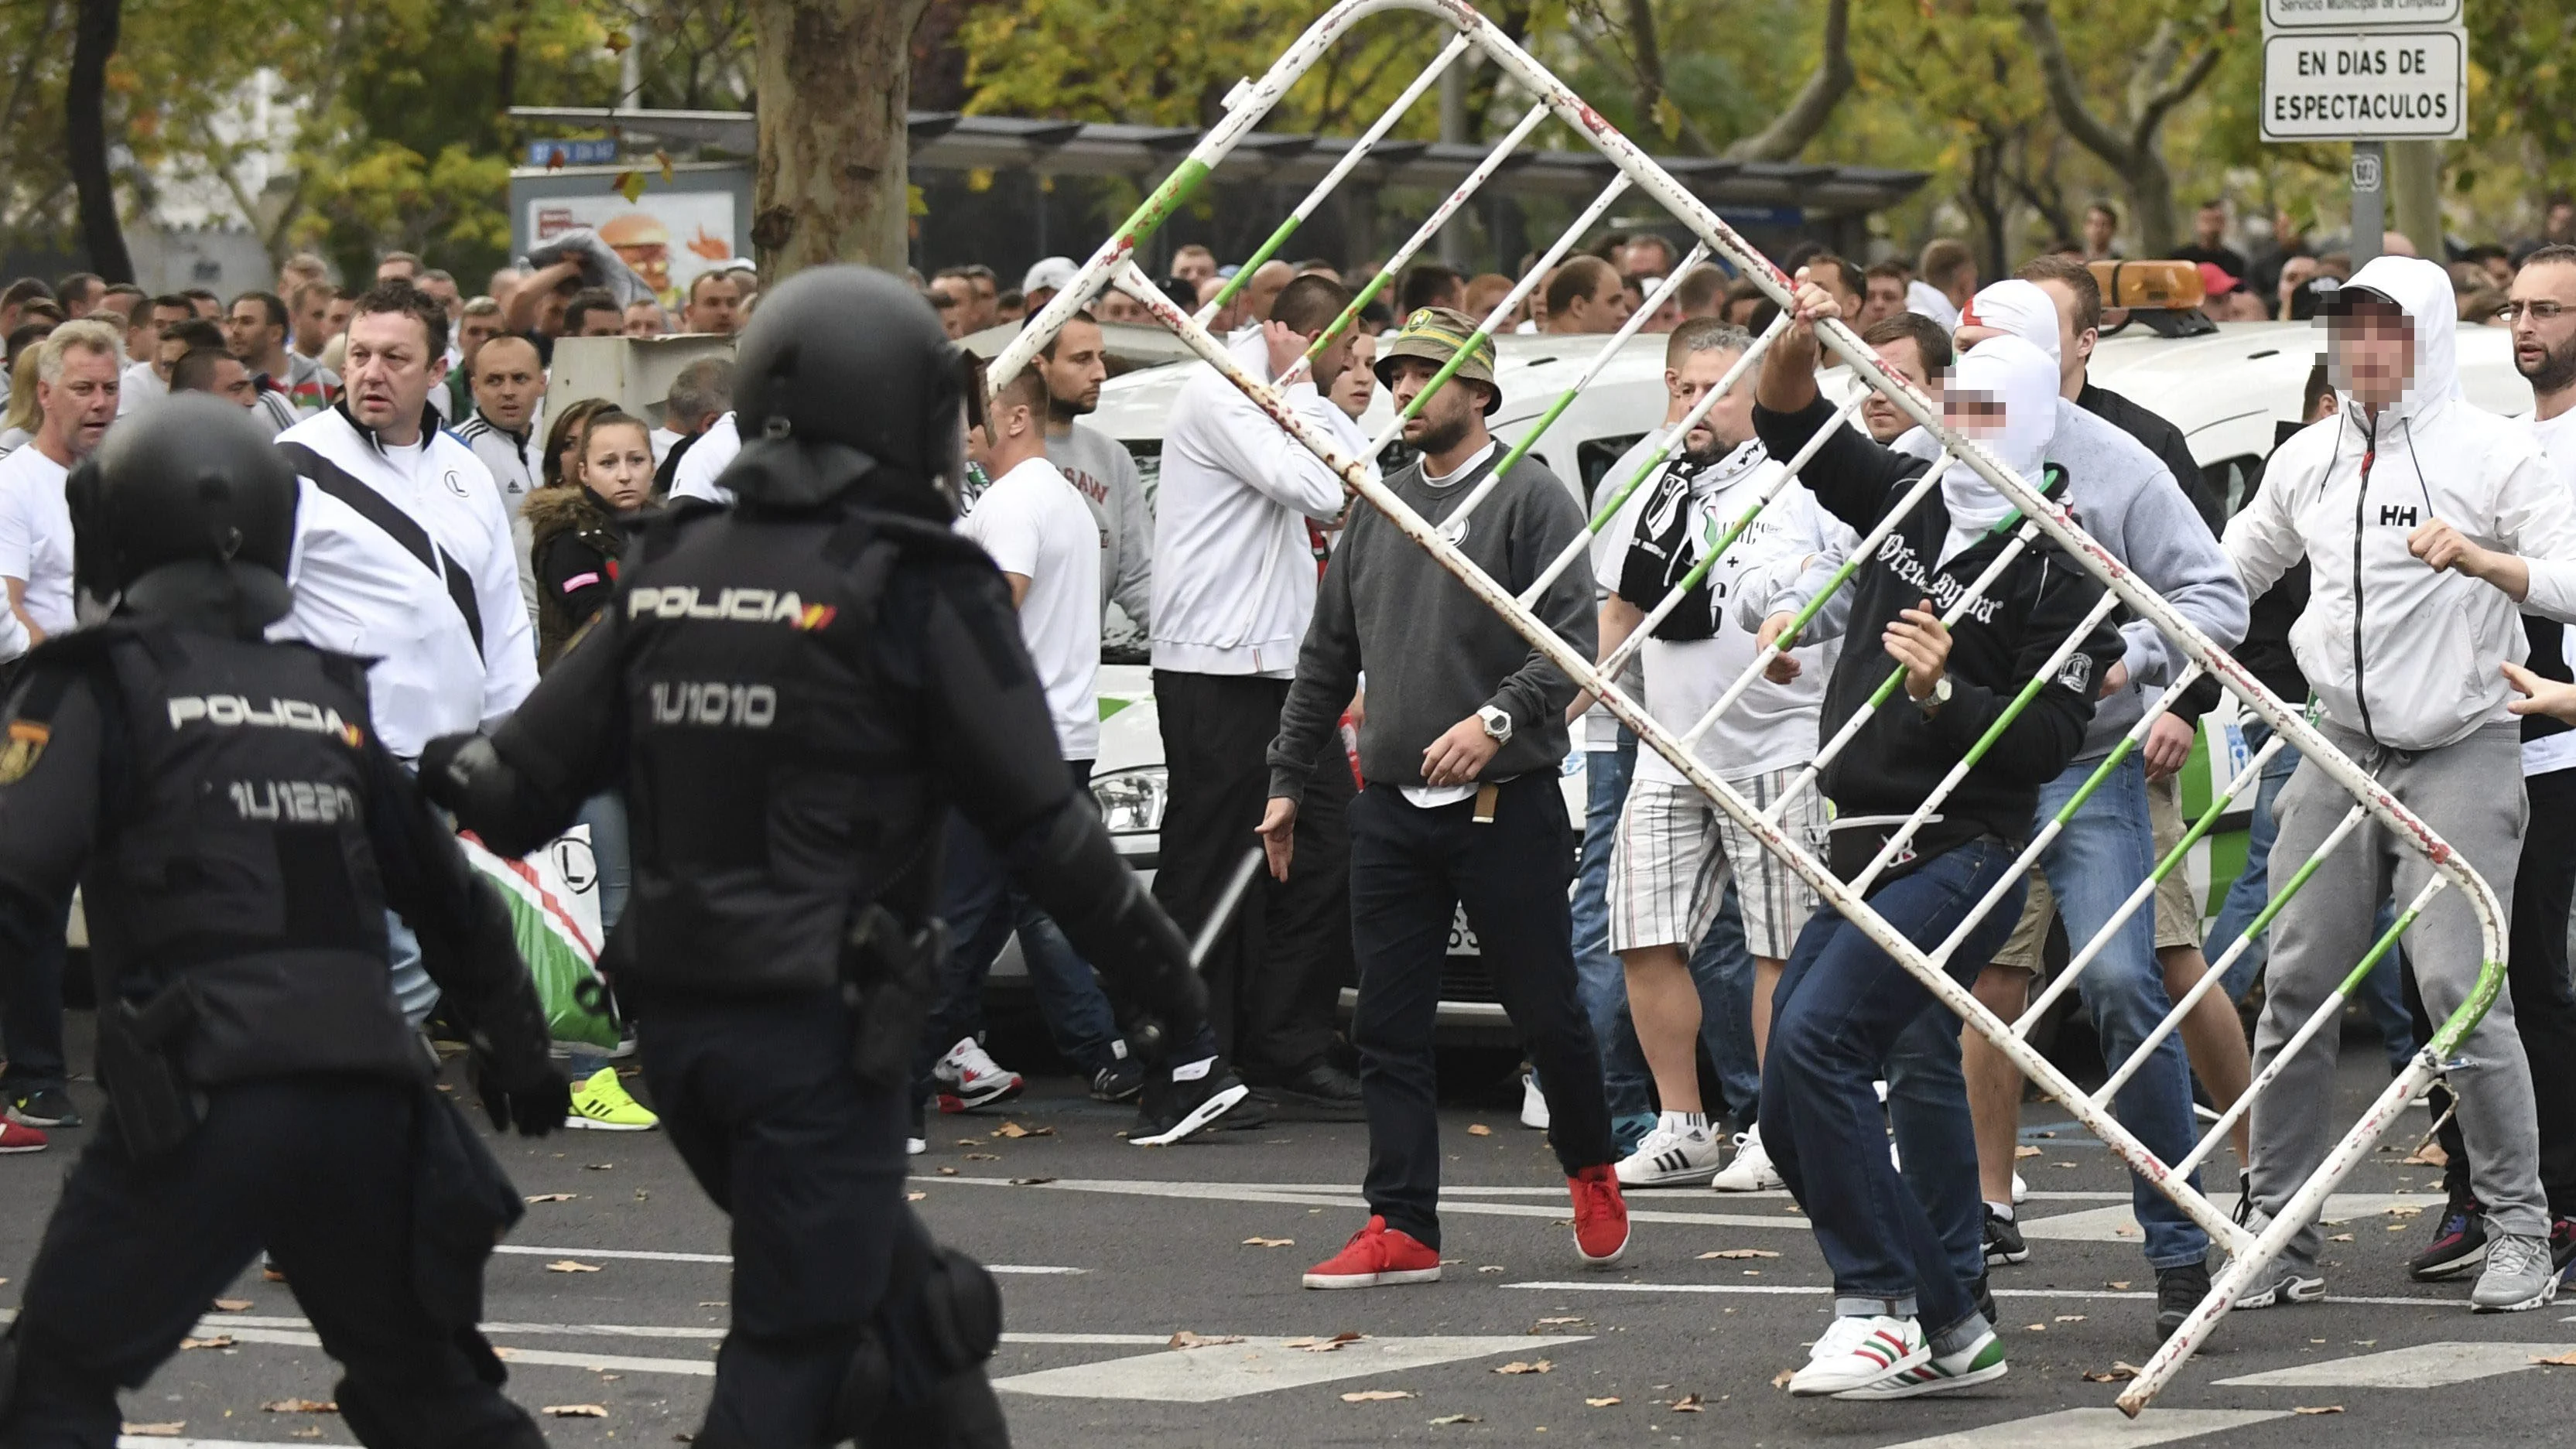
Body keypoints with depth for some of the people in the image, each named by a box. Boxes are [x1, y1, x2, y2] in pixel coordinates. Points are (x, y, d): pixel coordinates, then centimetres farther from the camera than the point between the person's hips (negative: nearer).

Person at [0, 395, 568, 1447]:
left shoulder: (102, 688, 1)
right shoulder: (329, 697, 17)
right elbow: (450, 895, 24)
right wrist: (517, 1046, 36)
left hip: (201, 1098, -5)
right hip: (370, 1100, 5)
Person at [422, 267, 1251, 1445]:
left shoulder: (669, 572, 7)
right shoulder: (917, 593, -9)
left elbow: (528, 774, 9)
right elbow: (1043, 828, -9)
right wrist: (1165, 994, -2)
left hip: (675, 1020, 6)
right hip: (820, 1030, -6)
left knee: (908, 1302, 19)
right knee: (794, 1351, -3)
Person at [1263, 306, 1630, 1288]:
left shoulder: (1531, 498, -4)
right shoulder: (1377, 510, 15)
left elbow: (1572, 640, -13)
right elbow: (1328, 656, 21)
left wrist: (1497, 719, -27)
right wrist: (1288, 777, 18)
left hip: (1506, 804, -6)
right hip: (1391, 809, 6)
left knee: (1544, 1011, 1)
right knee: (1387, 1026, 1)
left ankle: (1590, 1171, 26)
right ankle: (1402, 1230, 3)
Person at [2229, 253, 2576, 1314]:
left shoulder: (2489, 451, -4)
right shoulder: (2308, 460, 11)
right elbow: (2228, 571, 24)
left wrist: (2480, 561, -28)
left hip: (2459, 748, -5)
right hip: (2340, 747, 5)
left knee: (2458, 983, -14)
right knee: (2294, 985, 0)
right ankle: (2278, 1235, 8)